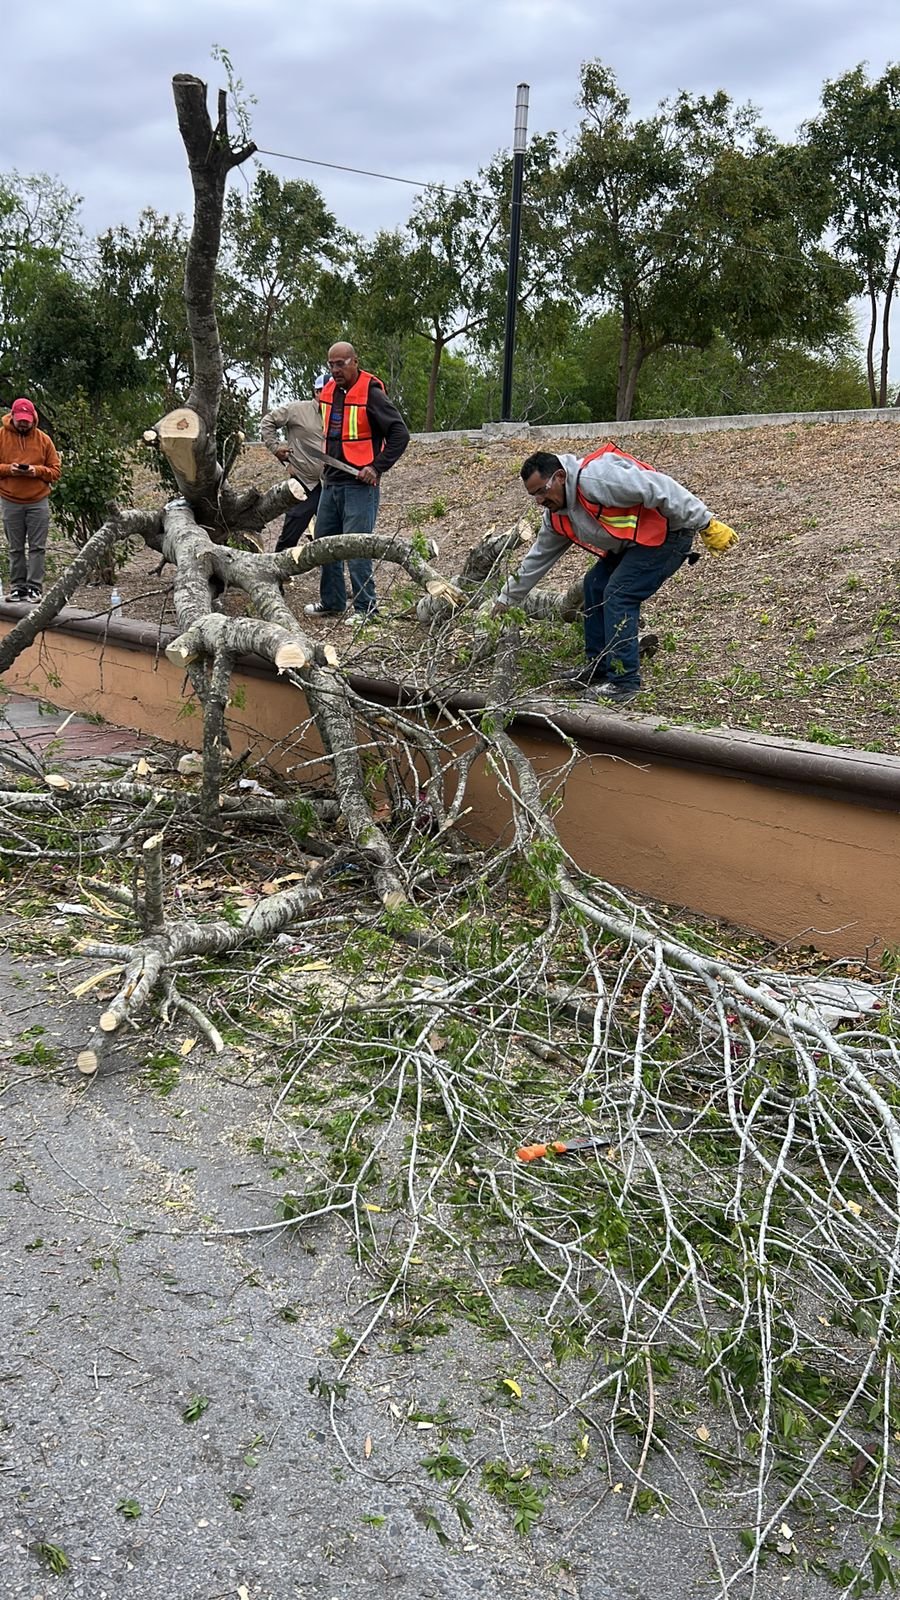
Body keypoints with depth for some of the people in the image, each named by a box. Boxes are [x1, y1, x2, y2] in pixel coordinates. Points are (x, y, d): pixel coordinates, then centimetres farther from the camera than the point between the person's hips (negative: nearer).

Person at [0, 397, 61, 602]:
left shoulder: (43, 439, 3)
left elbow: (55, 470, 4)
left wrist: (36, 471, -14)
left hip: (38, 502, 0)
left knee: (37, 547, -2)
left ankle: (35, 587, 1)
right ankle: (17, 587, 11)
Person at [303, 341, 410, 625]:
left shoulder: (371, 394, -11)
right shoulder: (328, 392, 11)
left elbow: (400, 434, -13)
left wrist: (378, 467, -17)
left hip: (359, 484, -8)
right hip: (331, 482, 8)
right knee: (324, 541, 13)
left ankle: (365, 607, 0)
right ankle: (331, 601, 25)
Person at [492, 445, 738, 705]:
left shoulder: (595, 477, -26)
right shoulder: (557, 515, 5)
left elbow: (657, 488, -27)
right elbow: (538, 557, 19)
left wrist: (705, 524, -26)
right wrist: (506, 599, 23)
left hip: (669, 534, -10)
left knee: (618, 594, -17)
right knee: (595, 585, 12)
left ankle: (625, 682, -12)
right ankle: (598, 667, 23)